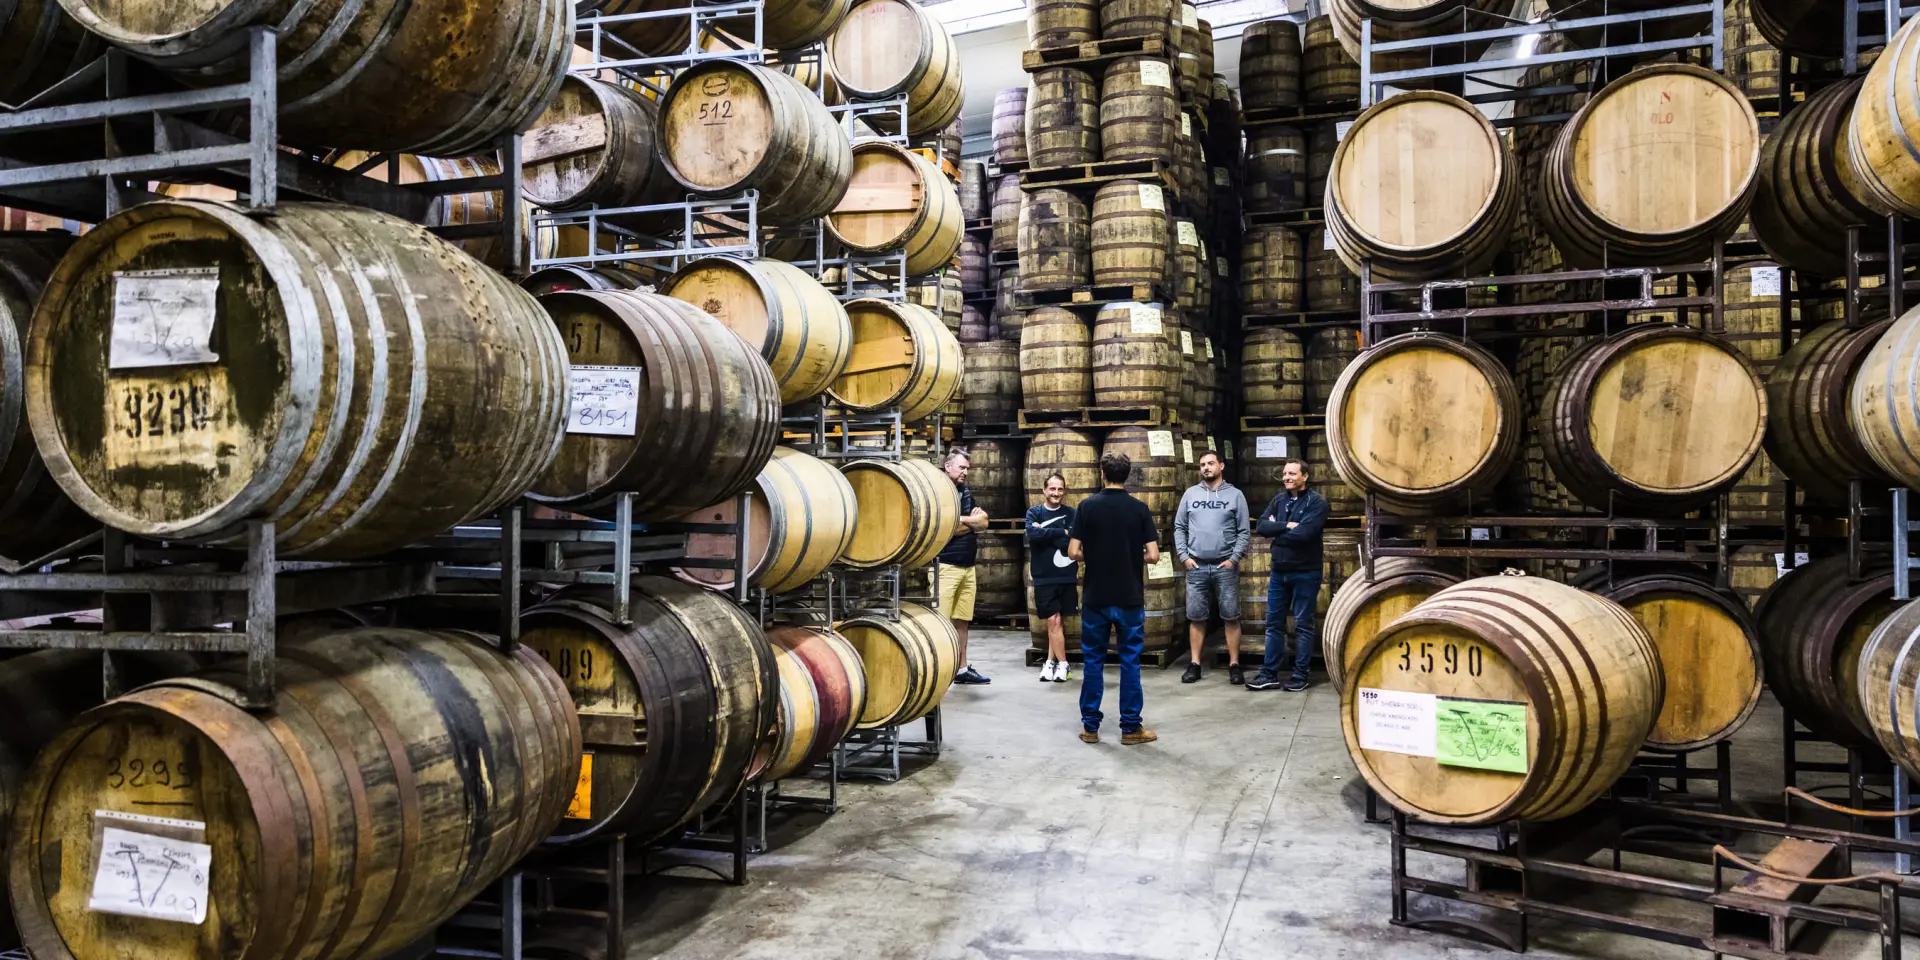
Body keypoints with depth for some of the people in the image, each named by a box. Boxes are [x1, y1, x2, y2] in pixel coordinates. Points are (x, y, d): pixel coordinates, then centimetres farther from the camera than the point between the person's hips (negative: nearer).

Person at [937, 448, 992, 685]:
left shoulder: (966, 492, 16)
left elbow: (983, 522, 11)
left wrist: (962, 520, -7)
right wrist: (971, 521, -2)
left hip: (968, 566, 7)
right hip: (945, 566, -7)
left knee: (962, 621, 12)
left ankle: (962, 668, 19)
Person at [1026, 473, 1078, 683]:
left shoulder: (1072, 514, 2)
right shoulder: (1034, 512, 1)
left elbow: (1072, 541, -12)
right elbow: (1032, 534, -18)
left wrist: (1044, 531, -14)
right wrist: (1061, 532, -17)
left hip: (1066, 576, 1)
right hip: (1043, 577, -1)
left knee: (1057, 621, 8)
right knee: (1053, 621, -2)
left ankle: (1051, 662, 20)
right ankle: (1062, 664, 7)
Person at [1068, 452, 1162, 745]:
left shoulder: (1087, 506, -5)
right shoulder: (1140, 509, -4)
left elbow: (1073, 552, -8)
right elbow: (1153, 556, -8)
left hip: (1095, 598, 0)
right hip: (1129, 598, 0)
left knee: (1092, 661, 9)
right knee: (1130, 662, 7)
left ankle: (1090, 726, 12)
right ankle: (1131, 728, 10)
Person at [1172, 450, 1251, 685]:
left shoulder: (1235, 495, 3)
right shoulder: (1190, 494, 8)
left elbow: (1244, 531, 1)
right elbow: (1179, 528, 8)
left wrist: (1234, 558, -9)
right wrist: (1184, 556, -2)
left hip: (1225, 566, -1)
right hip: (1196, 566, 2)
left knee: (1231, 617, 1)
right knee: (1196, 617, 5)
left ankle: (1234, 665, 9)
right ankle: (1194, 664, 13)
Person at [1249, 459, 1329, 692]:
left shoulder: (1316, 502, -10)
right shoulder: (1279, 500, 9)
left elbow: (1305, 533, -23)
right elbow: (1261, 527, -2)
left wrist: (1276, 529, -10)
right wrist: (1286, 526, -16)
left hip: (1305, 573, -6)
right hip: (1279, 572, 6)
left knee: (1303, 625, 4)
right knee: (1274, 623, 8)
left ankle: (1300, 675, 12)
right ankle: (1269, 673, 14)